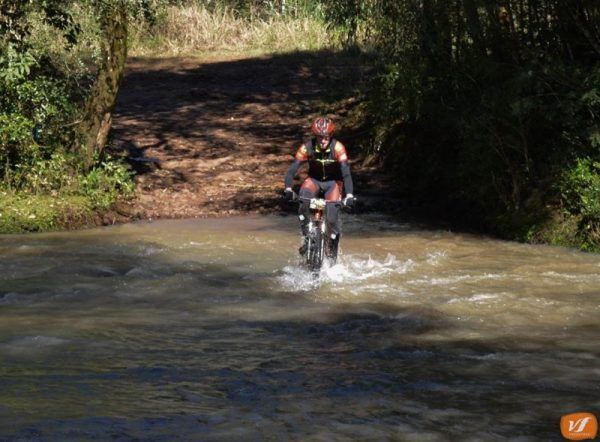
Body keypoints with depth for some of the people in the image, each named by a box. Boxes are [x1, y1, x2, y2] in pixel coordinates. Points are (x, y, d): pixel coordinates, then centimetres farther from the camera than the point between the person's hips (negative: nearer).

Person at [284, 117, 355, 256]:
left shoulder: (337, 148, -27)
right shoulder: (307, 147, -23)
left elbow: (346, 173, -33)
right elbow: (292, 169, -27)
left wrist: (349, 195, -47)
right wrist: (288, 189, -44)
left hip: (333, 182, -1)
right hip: (314, 179, 1)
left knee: (332, 218, -19)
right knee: (303, 198, -32)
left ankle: (333, 249, 5)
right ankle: (306, 237, -19)